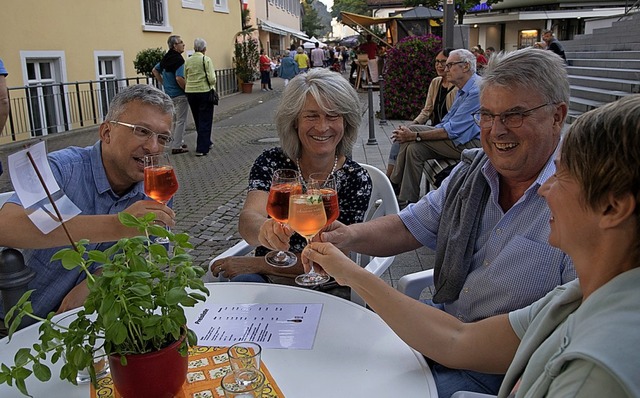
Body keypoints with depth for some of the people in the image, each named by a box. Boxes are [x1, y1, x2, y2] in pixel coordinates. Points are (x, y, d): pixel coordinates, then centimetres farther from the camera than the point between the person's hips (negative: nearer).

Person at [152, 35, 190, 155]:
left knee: (175, 121, 19)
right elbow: (179, 78, -28)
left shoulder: (166, 58, 9)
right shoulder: (178, 59, -18)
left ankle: (178, 142, 30)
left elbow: (155, 70, 19)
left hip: (169, 94, 9)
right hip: (180, 95, -9)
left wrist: (164, 84, 17)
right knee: (181, 121, -1)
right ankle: (176, 147, 0)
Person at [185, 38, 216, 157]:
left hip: (190, 92, 5)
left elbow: (184, 78, 6)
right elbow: (211, 78, -14)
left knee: (198, 120, 18)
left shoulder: (188, 61, 5)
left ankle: (206, 143, 33)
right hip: (204, 92, -5)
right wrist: (213, 86, 5)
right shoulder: (206, 59, -9)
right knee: (205, 120, 2)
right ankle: (202, 149, -1)